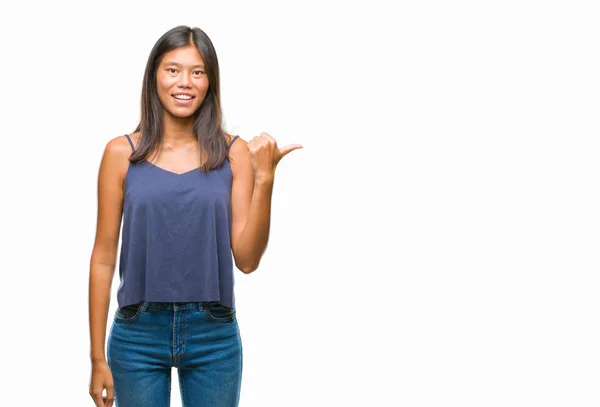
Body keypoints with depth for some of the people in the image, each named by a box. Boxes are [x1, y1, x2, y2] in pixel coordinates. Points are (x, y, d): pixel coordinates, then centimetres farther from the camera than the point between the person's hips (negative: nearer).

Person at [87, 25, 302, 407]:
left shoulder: (234, 153, -2)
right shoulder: (122, 153, -3)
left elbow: (247, 259, -4)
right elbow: (104, 258, 0)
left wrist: (264, 178, -15)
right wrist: (98, 357, 1)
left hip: (214, 335, 1)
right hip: (138, 334, 0)